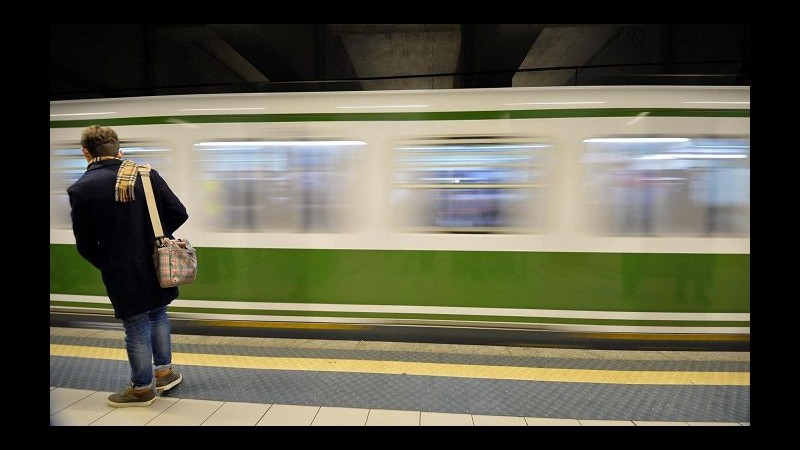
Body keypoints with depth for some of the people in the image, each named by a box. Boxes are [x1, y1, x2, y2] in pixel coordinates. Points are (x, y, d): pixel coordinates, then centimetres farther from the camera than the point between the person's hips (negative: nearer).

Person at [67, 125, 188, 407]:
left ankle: (142, 388, 28)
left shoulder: (81, 189, -10)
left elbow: (85, 245, -5)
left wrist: (106, 265, 14)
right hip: (156, 264, 3)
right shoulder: (145, 173, -3)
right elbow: (178, 213, -5)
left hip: (123, 272, -3)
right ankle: (164, 371, 35)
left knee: (136, 328, 10)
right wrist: (154, 236, 11)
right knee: (157, 315, 22)